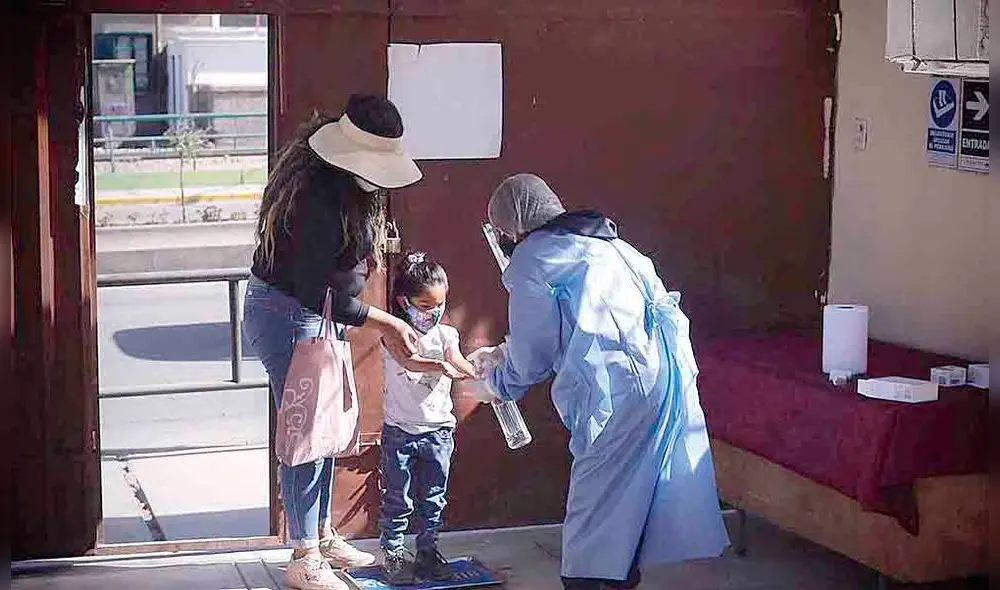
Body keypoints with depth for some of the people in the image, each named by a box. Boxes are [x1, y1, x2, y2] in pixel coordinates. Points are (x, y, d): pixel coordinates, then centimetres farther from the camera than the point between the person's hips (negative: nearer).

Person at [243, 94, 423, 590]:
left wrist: (364, 248, 3)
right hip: (285, 313, -10)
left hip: (316, 313, 10)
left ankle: (322, 535, 29)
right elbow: (317, 292, -28)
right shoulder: (316, 198, -30)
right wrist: (385, 323, -23)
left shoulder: (349, 186, 0)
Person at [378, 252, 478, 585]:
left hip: (438, 429, 3)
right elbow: (408, 360, -26)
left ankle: (427, 551, 23)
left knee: (433, 500, 10)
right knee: (397, 498, 5)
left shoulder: (445, 335, 3)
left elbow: (458, 362, -14)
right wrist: (440, 366, -46)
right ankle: (392, 554, 17)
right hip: (400, 429, -3)